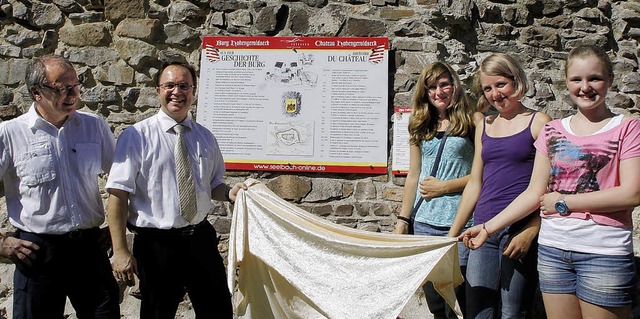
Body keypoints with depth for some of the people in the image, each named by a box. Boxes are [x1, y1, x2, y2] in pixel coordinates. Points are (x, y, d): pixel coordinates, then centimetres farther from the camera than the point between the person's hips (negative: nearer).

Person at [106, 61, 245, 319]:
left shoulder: (205, 137, 7)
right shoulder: (137, 136, -8)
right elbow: (118, 194, -12)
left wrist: (229, 193, -6)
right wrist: (120, 251, -17)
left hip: (201, 238, 4)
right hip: (156, 244, -4)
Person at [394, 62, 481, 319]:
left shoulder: (473, 120, 1)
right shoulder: (420, 126, 13)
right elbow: (413, 177, 12)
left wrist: (443, 186, -8)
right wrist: (402, 220, 8)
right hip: (425, 222, 4)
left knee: (463, 296, -2)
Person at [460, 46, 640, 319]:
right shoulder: (553, 131, 10)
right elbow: (534, 193, 10)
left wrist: (564, 202, -10)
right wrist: (488, 227, 5)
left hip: (604, 251, -3)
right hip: (552, 248, 4)